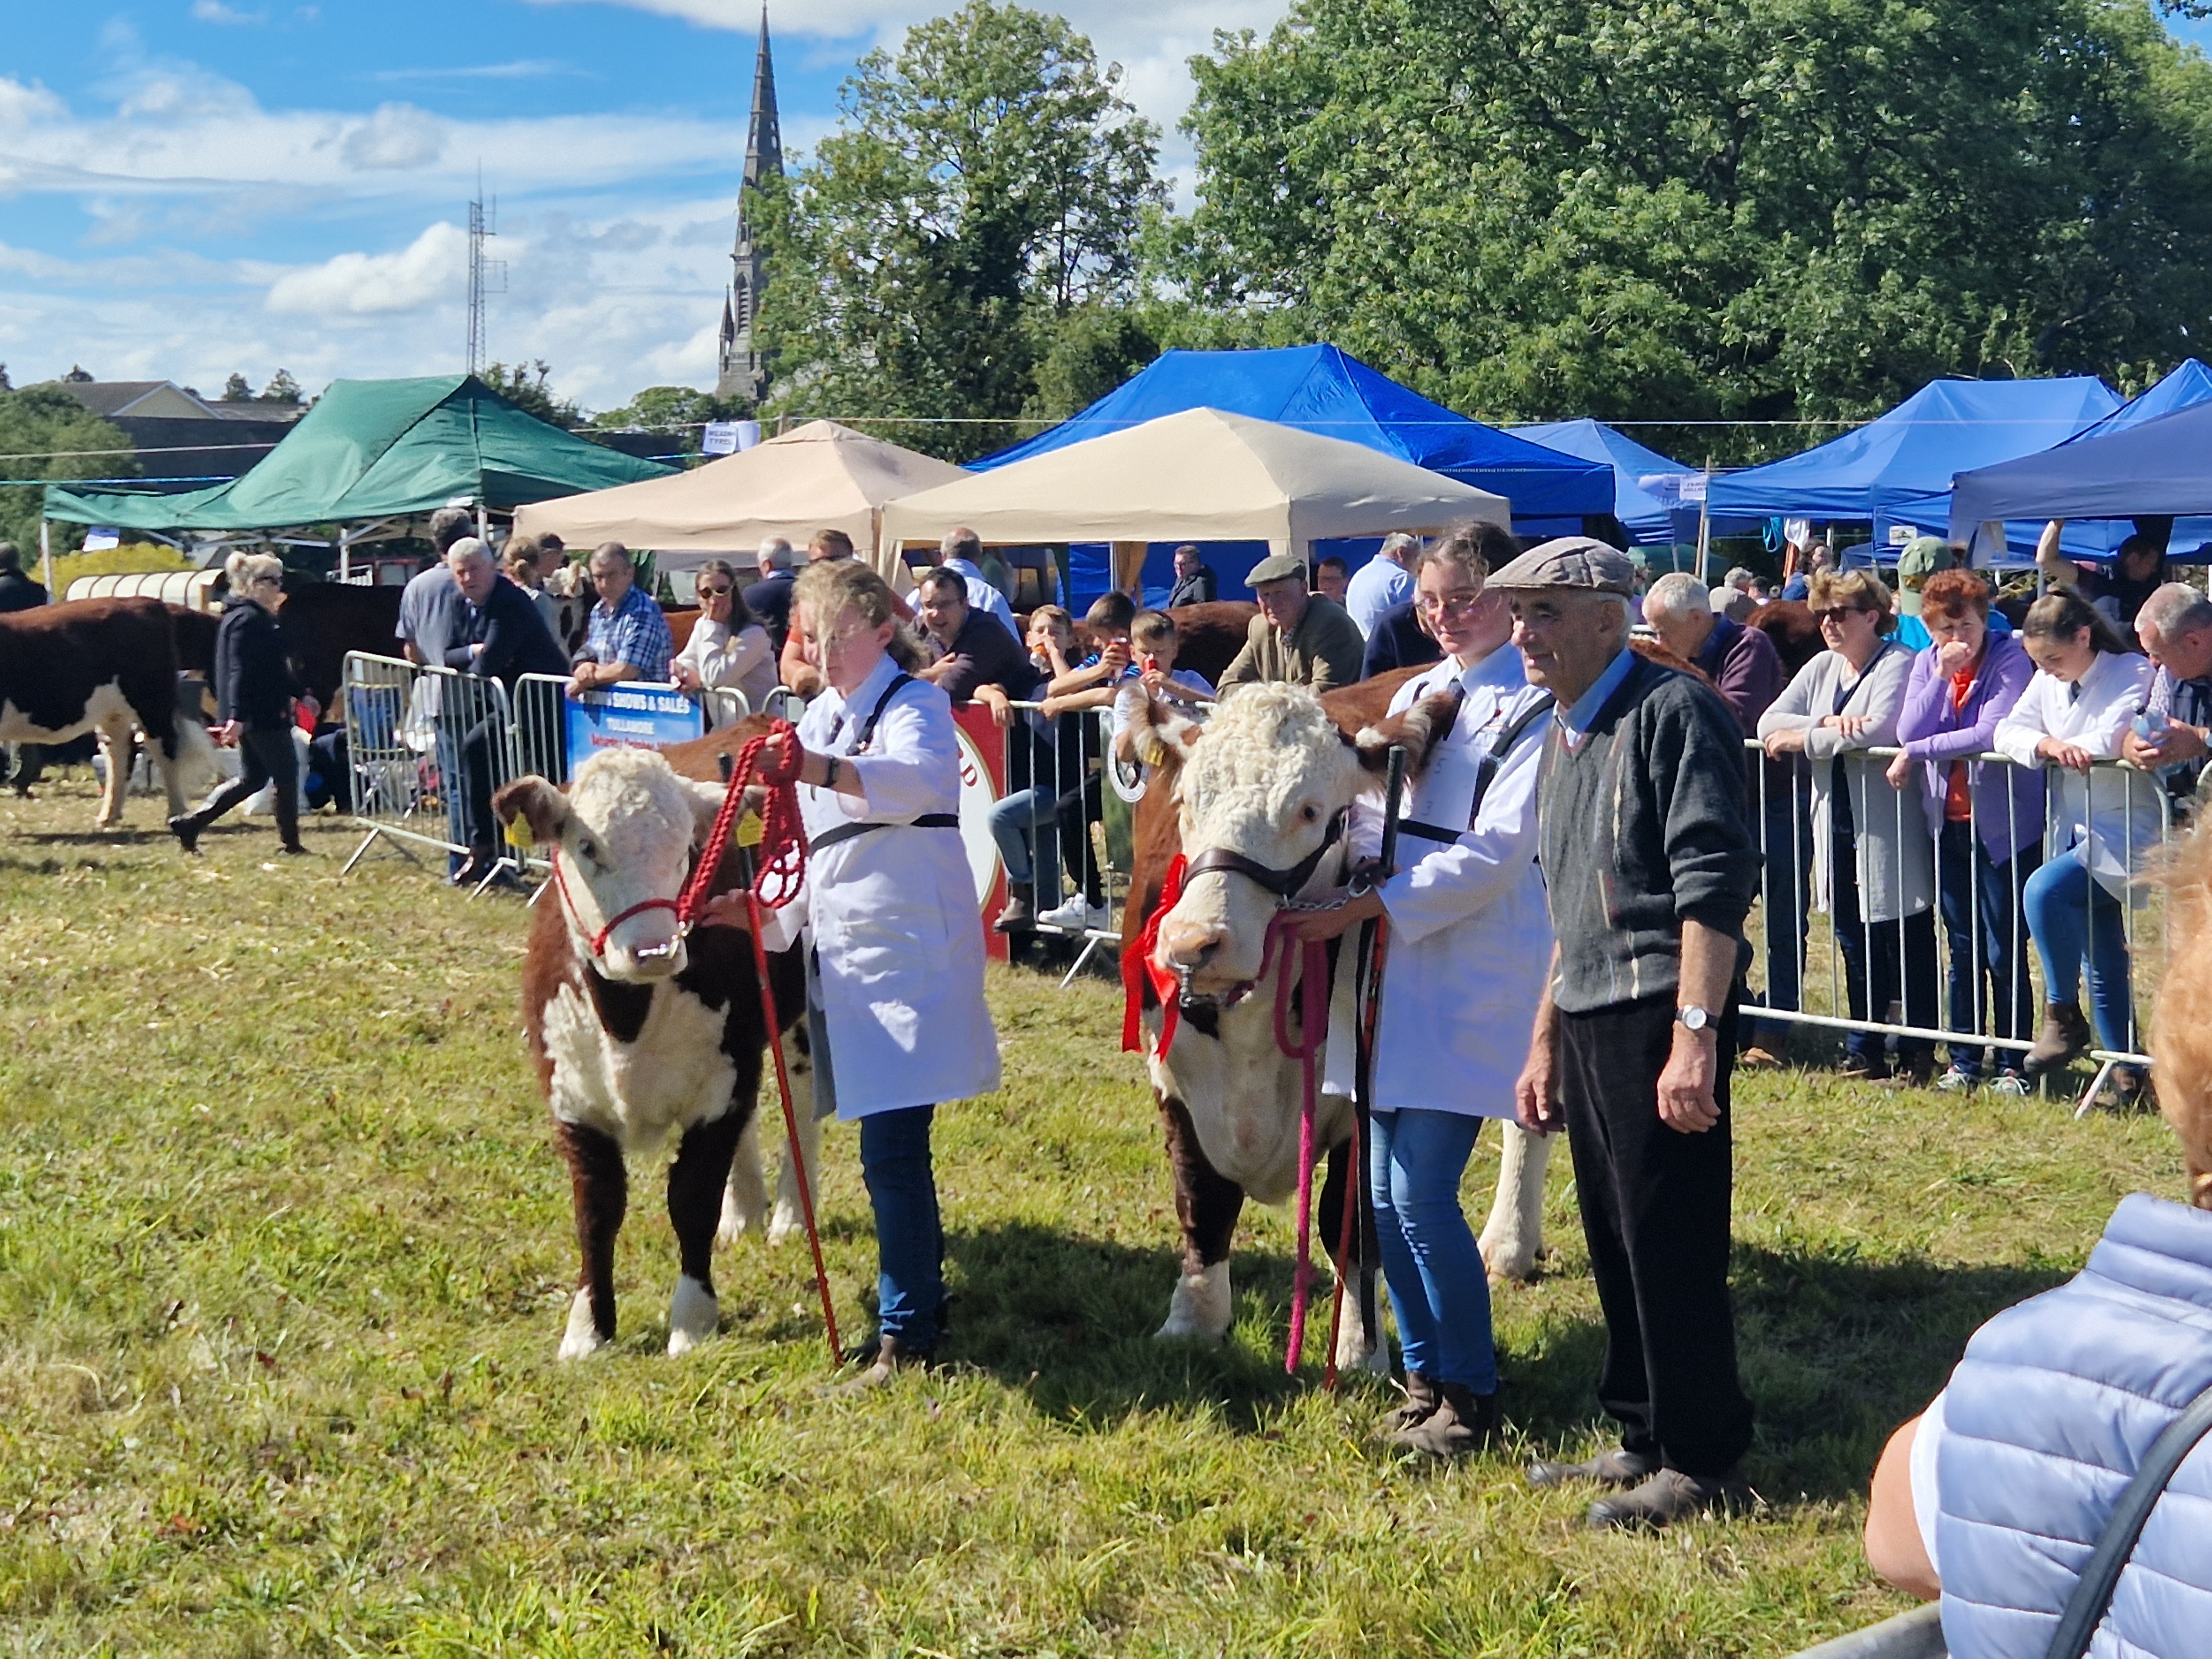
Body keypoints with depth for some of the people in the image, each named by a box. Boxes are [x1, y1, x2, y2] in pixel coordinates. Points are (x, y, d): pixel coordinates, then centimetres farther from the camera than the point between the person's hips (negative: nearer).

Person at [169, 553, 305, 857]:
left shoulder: (256, 617, 18)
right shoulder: (249, 620, -16)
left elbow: (273, 668, 27)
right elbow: (240, 670, -24)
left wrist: (300, 694, 29)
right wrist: (237, 716, -30)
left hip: (252, 715, 11)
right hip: (261, 715, -11)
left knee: (251, 778, 12)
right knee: (287, 774, 0)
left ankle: (190, 823, 7)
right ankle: (290, 841, 8)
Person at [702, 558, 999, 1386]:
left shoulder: (915, 705, -8)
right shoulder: (818, 719, 16)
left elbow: (914, 781, -32)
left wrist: (819, 771, -50)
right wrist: (764, 904, 4)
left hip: (910, 953, -8)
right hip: (841, 954, 8)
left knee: (892, 1151, -11)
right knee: (892, 1146, 14)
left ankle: (905, 1333, -4)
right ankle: (924, 1299, 26)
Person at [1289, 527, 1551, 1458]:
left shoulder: (1534, 707, -7)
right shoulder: (1416, 694, 16)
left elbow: (1498, 851, -14)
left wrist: (1370, 905, -17)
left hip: (1475, 971, -7)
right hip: (1395, 964, 7)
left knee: (1422, 1193, -10)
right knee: (1386, 1191, 7)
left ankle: (1471, 1396, 4)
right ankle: (1424, 1378, 21)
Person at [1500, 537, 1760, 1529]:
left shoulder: (1670, 713, -11)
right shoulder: (1563, 737, 18)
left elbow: (1715, 885, -19)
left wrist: (1695, 1034, -24)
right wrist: (1545, 1041, 23)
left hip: (1659, 1020, -9)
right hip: (1587, 1022, 9)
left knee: (1672, 1248, -4)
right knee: (1614, 1243, 14)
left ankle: (1702, 1464, 6)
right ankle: (1644, 1438, 25)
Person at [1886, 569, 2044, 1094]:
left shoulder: (2009, 660, -11)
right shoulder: (1926, 663, 4)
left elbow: (1992, 733, -23)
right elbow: (1909, 733, -8)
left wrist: (1915, 754, -14)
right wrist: (1942, 675, -16)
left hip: (2005, 825, -5)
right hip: (1949, 822, 5)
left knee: (2003, 953, -2)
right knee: (1962, 950, 12)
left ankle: (2011, 1065, 7)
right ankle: (1964, 1061, 21)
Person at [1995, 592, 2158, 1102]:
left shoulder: (2132, 674, -9)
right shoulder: (2048, 682, 10)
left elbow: (2105, 743, -22)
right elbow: (2008, 731, 1)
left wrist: (2058, 744, -4)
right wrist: (2044, 745, -19)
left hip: (2123, 831, -7)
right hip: (2076, 831, 7)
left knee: (2044, 890, -28)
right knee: (2103, 964, 8)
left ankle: (2063, 1016, -14)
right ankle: (2126, 1070, 16)